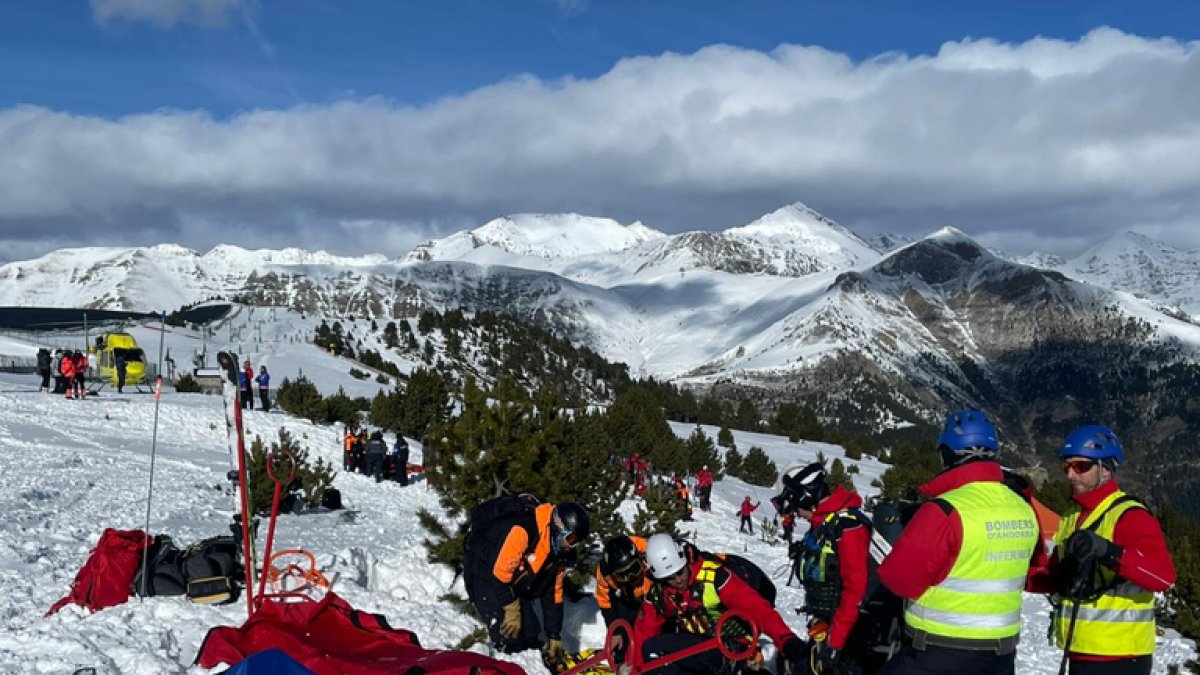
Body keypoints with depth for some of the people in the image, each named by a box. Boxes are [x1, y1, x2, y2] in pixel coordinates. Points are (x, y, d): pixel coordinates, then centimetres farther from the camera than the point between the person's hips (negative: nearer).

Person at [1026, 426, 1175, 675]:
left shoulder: (1130, 517, -13)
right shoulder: (1072, 516, 13)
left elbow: (1164, 575, -26)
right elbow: (1058, 577, 21)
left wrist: (1107, 552, -40)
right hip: (1080, 654, 9)